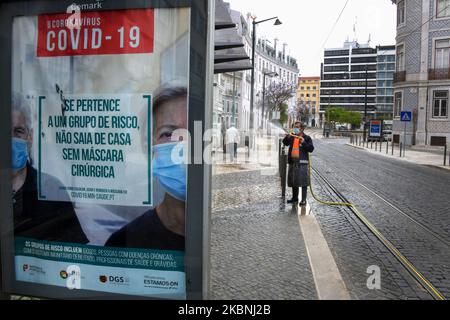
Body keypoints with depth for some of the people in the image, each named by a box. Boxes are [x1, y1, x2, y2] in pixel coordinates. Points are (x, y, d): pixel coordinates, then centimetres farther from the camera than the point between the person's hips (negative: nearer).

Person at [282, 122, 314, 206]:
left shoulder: (307, 138, 0)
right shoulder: (292, 137, 13)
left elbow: (311, 149, -9)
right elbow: (285, 143, 0)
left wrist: (303, 142, -20)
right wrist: (287, 138, -18)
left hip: (302, 162, -5)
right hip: (292, 162, 5)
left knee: (303, 182, -6)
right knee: (293, 181, 13)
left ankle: (303, 200, -1)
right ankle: (295, 198, 27)